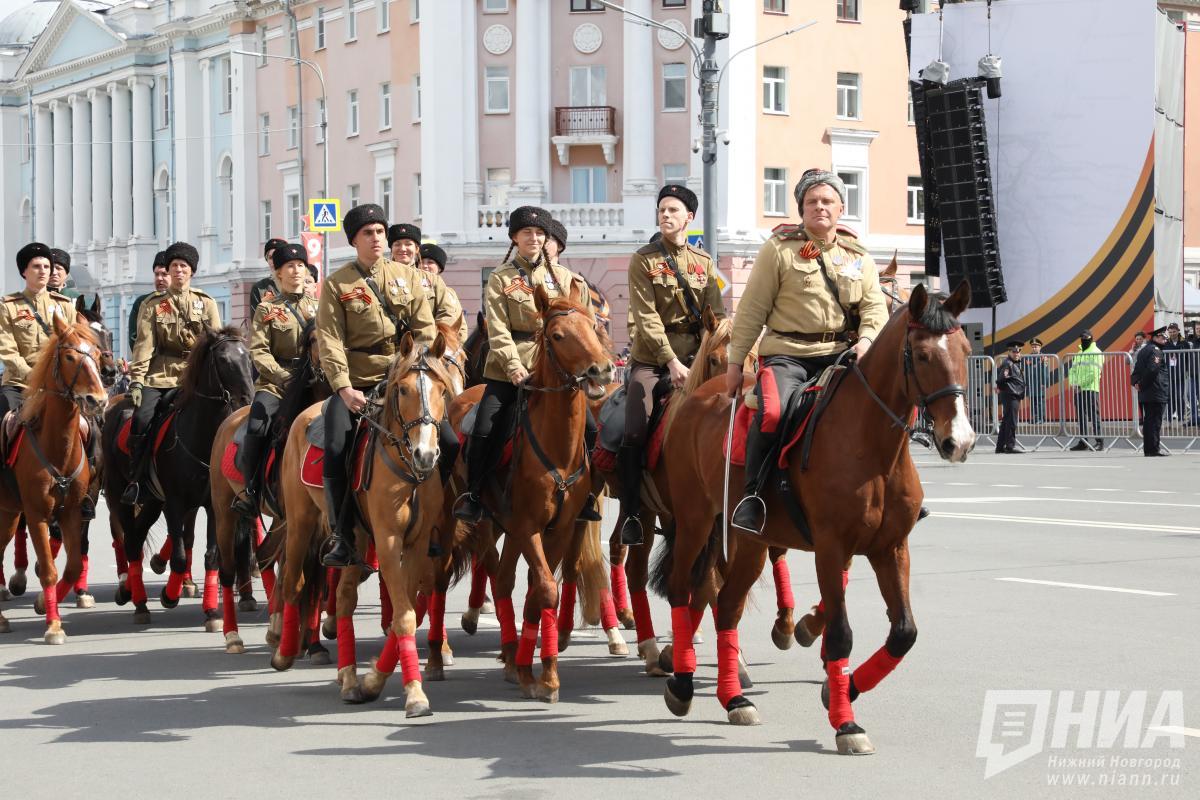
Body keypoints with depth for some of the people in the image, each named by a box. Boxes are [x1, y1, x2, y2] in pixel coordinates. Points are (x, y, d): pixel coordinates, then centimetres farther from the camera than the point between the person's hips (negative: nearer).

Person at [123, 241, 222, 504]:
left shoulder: (206, 303, 13)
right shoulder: (152, 305, 10)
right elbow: (144, 345, 2)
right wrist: (136, 380, -9)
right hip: (160, 376, -1)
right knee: (142, 419, -24)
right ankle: (135, 481, -12)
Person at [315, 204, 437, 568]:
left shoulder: (407, 276, 9)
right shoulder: (336, 285, 2)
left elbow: (425, 331, 6)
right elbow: (330, 341, -6)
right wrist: (343, 387, -18)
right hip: (357, 384, -2)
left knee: (449, 441, -13)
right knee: (335, 449, -18)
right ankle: (342, 537, -8)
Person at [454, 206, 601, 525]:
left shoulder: (565, 278, 12)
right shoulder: (500, 279, 5)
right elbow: (497, 329, -4)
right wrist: (514, 365, -17)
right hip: (509, 370, -2)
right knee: (484, 432, -13)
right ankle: (473, 495, 4)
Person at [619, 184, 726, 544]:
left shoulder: (704, 262, 9)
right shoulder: (643, 260, -1)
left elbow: (717, 315, 4)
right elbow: (647, 318, -10)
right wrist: (671, 361, -20)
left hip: (692, 359, 3)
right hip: (651, 359, -3)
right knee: (634, 434, -17)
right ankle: (630, 514, -6)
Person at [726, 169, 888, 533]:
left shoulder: (859, 258, 15)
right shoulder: (779, 249, 4)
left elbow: (874, 306, 9)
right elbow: (752, 310, 4)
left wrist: (867, 339, -13)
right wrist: (735, 362, 2)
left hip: (839, 354, 4)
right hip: (786, 353, -4)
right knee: (773, 412, -31)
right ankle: (753, 493, -13)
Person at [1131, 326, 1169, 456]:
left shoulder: (1143, 350, 19)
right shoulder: (1156, 351, -11)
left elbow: (1136, 369, 16)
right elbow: (1152, 369, -22)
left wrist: (1136, 382, 2)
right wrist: (1142, 384, -12)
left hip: (1144, 395, 9)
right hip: (1157, 394, -9)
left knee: (1148, 420, 11)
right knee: (1155, 421, -6)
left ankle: (1148, 449, 13)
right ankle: (1154, 449, -6)